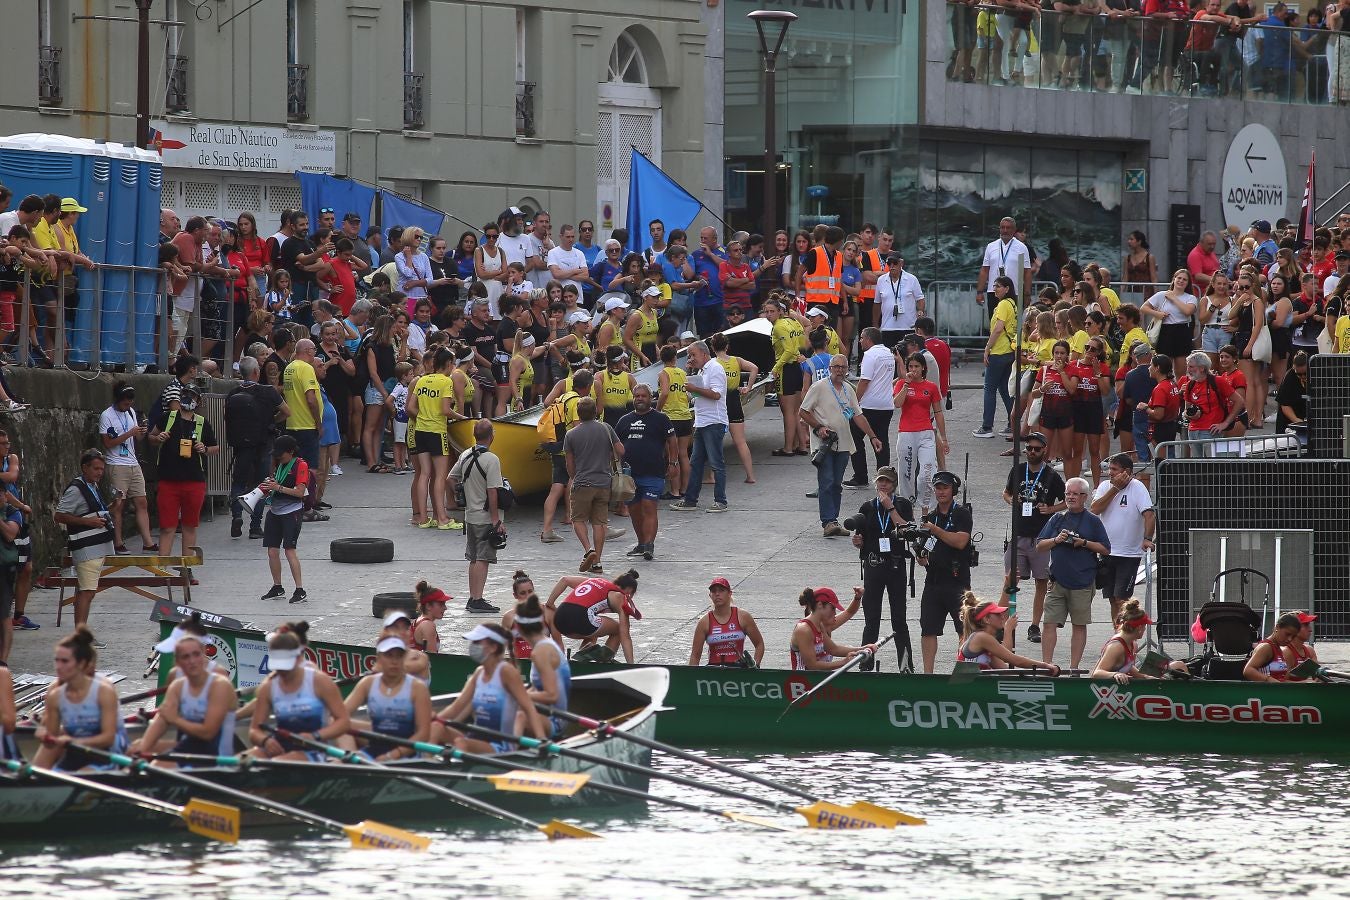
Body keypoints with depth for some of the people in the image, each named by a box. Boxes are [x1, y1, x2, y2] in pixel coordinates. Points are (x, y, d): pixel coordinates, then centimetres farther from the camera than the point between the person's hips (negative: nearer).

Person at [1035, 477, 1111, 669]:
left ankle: (1074, 667, 9)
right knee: (1050, 623, -4)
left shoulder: (1092, 521, 3)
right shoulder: (1057, 519, 11)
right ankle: (1047, 666, -2)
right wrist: (1056, 540, -7)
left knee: (1080, 625, 3)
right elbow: (1040, 545, 11)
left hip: (1082, 581, -2)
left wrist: (1084, 543, -10)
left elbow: (1106, 550, 2)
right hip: (1057, 579, 2)